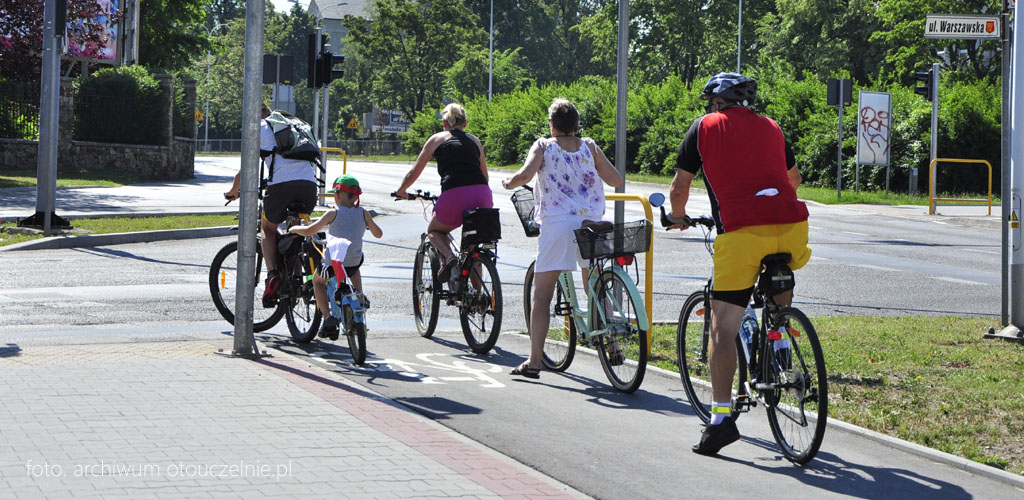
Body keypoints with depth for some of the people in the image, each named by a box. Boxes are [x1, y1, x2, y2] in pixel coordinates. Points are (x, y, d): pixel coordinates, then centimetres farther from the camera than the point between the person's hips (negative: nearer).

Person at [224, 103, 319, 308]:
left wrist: (233, 191, 34)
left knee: (268, 229, 19)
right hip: (309, 183, 4)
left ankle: (272, 274, -4)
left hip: (282, 183, -4)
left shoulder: (258, 129, 15)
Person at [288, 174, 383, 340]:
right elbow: (378, 233, 13)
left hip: (332, 263, -3)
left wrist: (294, 229, 10)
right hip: (353, 264, 3)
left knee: (317, 281, 27)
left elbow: (309, 231, -10)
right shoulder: (363, 213, 3)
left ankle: (327, 316, 7)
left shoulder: (333, 213, -6)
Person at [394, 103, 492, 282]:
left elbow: (414, 173, 20)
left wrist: (401, 191, 38)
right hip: (482, 194, 3)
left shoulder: (437, 139, 16)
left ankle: (449, 256, -3)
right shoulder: (474, 140, 23)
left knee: (434, 230, 26)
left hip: (454, 196, -3)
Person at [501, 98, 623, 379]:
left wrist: (508, 183, 5)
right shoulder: (589, 147, 9)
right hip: (590, 223, 3)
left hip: (557, 223, -3)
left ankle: (534, 361, -3)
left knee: (541, 295, 3)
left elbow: (525, 174, -16)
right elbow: (616, 181, 9)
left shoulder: (543, 146, 2)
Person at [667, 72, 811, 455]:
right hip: (791, 225, 4)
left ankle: (721, 419, -5)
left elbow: (679, 188, 19)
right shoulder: (770, 127, 25)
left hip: (742, 231, -3)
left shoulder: (705, 127, 15)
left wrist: (678, 218, 40)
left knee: (723, 327, 1)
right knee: (781, 277, 39)